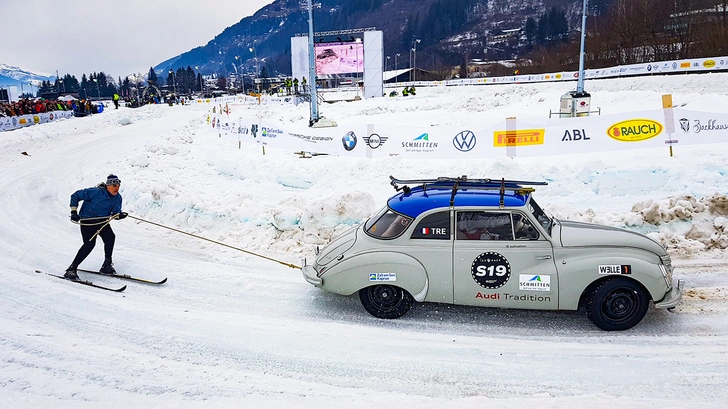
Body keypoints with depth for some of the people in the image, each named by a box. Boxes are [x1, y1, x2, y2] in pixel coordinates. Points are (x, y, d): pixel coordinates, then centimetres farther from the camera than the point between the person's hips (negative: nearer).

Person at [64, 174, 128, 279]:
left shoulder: (117, 198, -4)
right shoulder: (95, 192, -20)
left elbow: (115, 213, -10)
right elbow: (75, 196, -11)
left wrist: (120, 215, -34)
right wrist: (74, 211, -13)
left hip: (102, 221, 6)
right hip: (87, 221, -5)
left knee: (110, 237, -17)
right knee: (89, 244, -18)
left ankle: (107, 265, -2)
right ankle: (71, 269, -8)